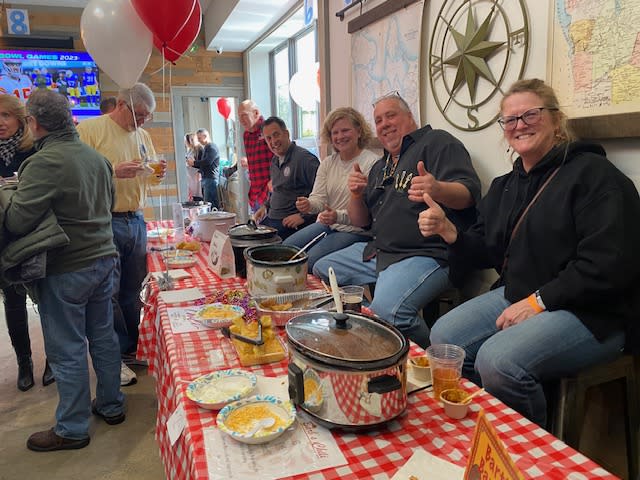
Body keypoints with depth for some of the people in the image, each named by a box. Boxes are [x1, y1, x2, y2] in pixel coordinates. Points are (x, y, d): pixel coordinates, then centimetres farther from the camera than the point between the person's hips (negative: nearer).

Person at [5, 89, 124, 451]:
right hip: (103, 258, 7)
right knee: (103, 336, 17)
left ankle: (72, 429, 20)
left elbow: (17, 223, -19)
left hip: (66, 271, -7)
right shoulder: (96, 157, 5)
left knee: (67, 350, 5)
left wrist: (11, 199, 0)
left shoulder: (44, 163, -19)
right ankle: (111, 405, 32)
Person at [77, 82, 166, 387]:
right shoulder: (89, 129, -6)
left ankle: (131, 349, 26)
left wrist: (158, 173, 1)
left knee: (133, 290, 12)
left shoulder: (142, 136, 15)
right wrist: (115, 171, -23)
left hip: (136, 221, 6)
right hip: (106, 222, -6)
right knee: (108, 292, 1)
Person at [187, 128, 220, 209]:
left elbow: (207, 162, -20)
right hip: (205, 179, 9)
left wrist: (194, 163, -9)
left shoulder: (212, 147, -7)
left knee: (209, 204, -12)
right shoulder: (205, 148, 22)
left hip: (211, 179, -9)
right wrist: (192, 163, 9)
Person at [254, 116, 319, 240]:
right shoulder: (275, 160, 16)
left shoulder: (305, 158, -15)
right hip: (271, 218, 9)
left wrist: (303, 216, -21)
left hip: (291, 223, -8)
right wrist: (266, 206, 15)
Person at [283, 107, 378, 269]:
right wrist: (309, 205, -21)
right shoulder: (327, 163, 11)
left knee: (310, 259, -23)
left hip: (355, 230, -7)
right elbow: (319, 197, 3)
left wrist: (339, 216, -33)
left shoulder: (371, 162, -12)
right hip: (326, 225, 7)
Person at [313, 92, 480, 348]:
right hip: (377, 251, 9)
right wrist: (356, 195, 0)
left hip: (427, 255, -9)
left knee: (387, 310, -33)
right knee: (321, 270, 6)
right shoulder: (380, 167, 24)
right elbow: (361, 222, 22)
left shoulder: (436, 142, 0)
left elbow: (469, 192, -14)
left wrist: (438, 189, -36)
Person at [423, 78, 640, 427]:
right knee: (443, 336, -9)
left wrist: (538, 302, -19)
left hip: (590, 311, -7)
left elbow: (608, 264, -19)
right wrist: (448, 231, -7)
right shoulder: (504, 187, 14)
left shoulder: (592, 173, -10)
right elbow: (486, 253, 11)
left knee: (499, 360, -28)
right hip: (517, 295, 7)